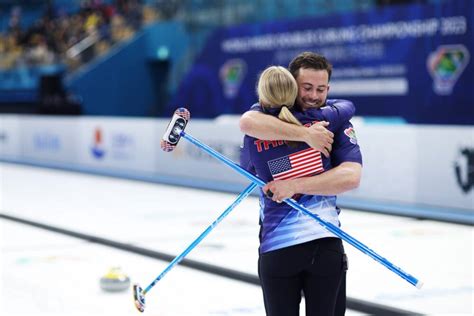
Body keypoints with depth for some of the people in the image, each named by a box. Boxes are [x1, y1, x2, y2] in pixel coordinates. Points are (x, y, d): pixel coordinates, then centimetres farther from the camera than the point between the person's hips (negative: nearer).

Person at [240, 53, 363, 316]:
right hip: (276, 244, -1)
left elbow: (351, 177, -14)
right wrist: (305, 134, -28)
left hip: (325, 242, 1)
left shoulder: (336, 122, 3)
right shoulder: (272, 112, 1)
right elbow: (247, 122, -26)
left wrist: (295, 185, -22)